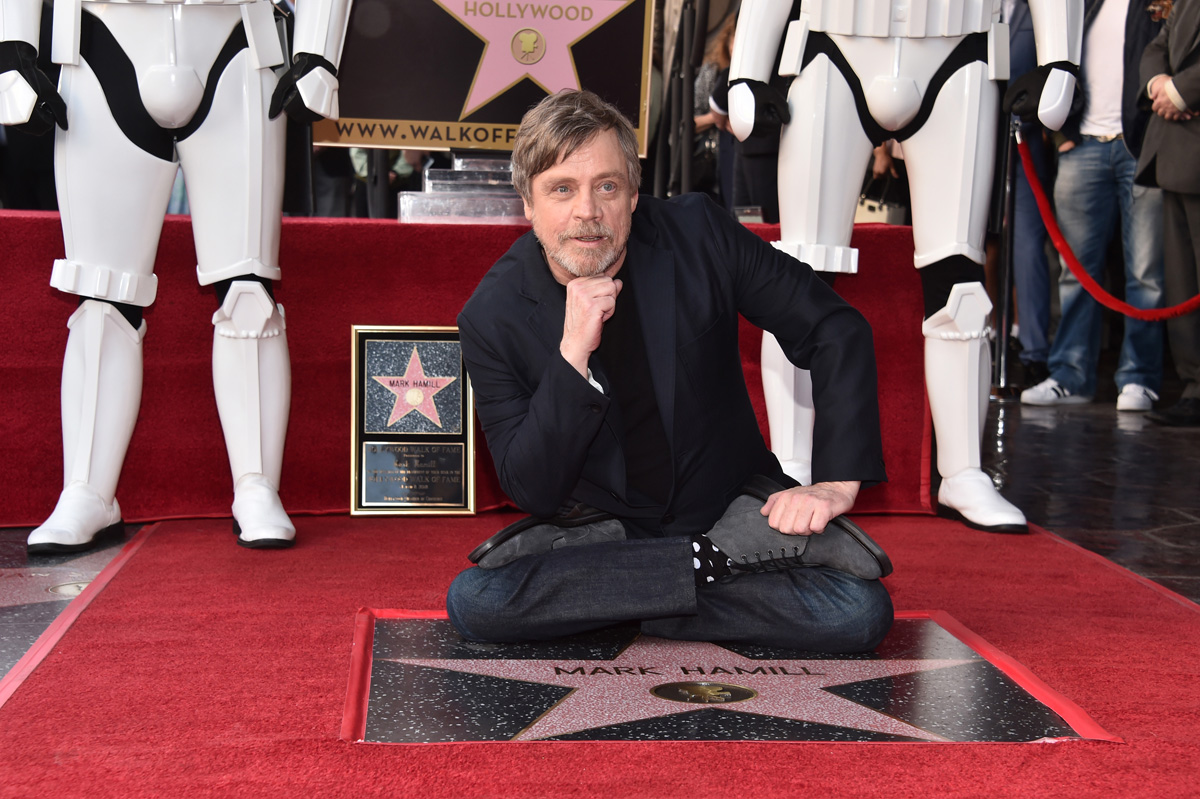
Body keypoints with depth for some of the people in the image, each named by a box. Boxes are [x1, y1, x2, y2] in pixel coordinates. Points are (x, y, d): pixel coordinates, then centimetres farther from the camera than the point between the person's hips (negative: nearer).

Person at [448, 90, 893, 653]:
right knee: (472, 601, -29)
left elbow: (836, 331, -4)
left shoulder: (697, 236, -11)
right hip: (598, 526, 1)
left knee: (860, 611, -25)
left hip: (730, 508, 0)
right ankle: (716, 566, -17)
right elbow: (532, 491, -16)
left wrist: (837, 481, -15)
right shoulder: (491, 318, -12)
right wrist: (573, 354, -30)